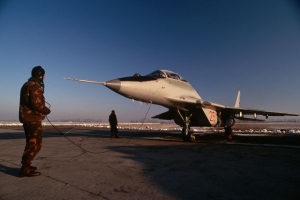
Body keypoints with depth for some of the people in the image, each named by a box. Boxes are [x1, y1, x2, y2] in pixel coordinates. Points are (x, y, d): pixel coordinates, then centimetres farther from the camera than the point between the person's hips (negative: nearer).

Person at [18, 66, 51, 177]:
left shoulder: (28, 84, 18)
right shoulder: (34, 85, -15)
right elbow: (36, 103, -24)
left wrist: (43, 110, 12)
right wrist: (47, 110, -8)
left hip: (28, 118, 11)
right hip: (33, 119, -10)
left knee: (32, 143, 19)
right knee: (34, 144, -5)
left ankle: (26, 165, 27)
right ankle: (25, 169, -2)